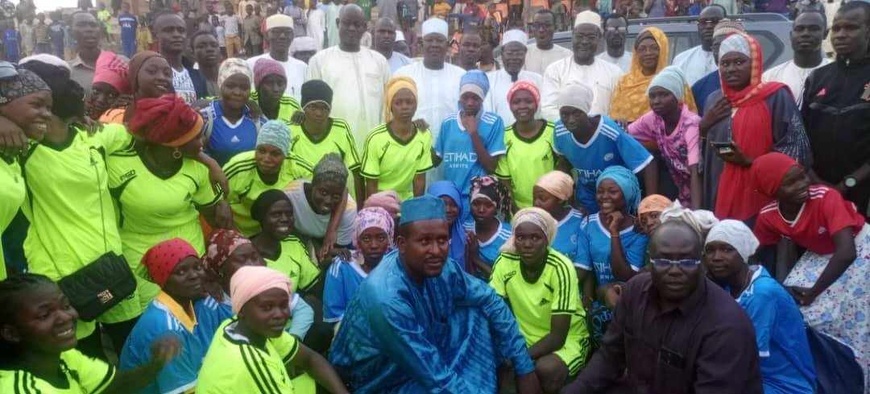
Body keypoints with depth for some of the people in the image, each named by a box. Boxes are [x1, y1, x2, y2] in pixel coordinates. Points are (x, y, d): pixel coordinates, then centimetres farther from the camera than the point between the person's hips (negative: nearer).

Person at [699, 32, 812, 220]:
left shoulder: (776, 97, -4)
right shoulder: (714, 101, 12)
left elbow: (795, 147, -8)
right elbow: (703, 154, 16)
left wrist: (750, 161, -16)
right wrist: (703, 126, -2)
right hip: (720, 199, 5)